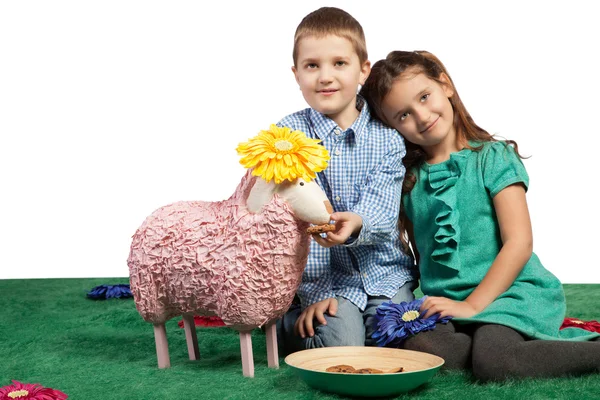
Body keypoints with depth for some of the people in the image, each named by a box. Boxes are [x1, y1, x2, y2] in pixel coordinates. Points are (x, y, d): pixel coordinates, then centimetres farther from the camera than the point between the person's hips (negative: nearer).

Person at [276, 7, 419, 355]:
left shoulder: (387, 137, -2)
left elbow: (382, 212, -14)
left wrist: (355, 223, -39)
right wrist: (315, 293, -14)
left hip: (384, 273, 2)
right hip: (322, 278, -2)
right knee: (341, 345, -20)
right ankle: (289, 326, 12)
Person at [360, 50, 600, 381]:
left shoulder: (493, 158, 0)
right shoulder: (409, 180, 12)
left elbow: (519, 243, -8)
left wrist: (472, 305, -14)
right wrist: (429, 303, -5)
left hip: (509, 292, -3)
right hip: (446, 303, 4)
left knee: (492, 362, -33)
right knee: (414, 346, -30)